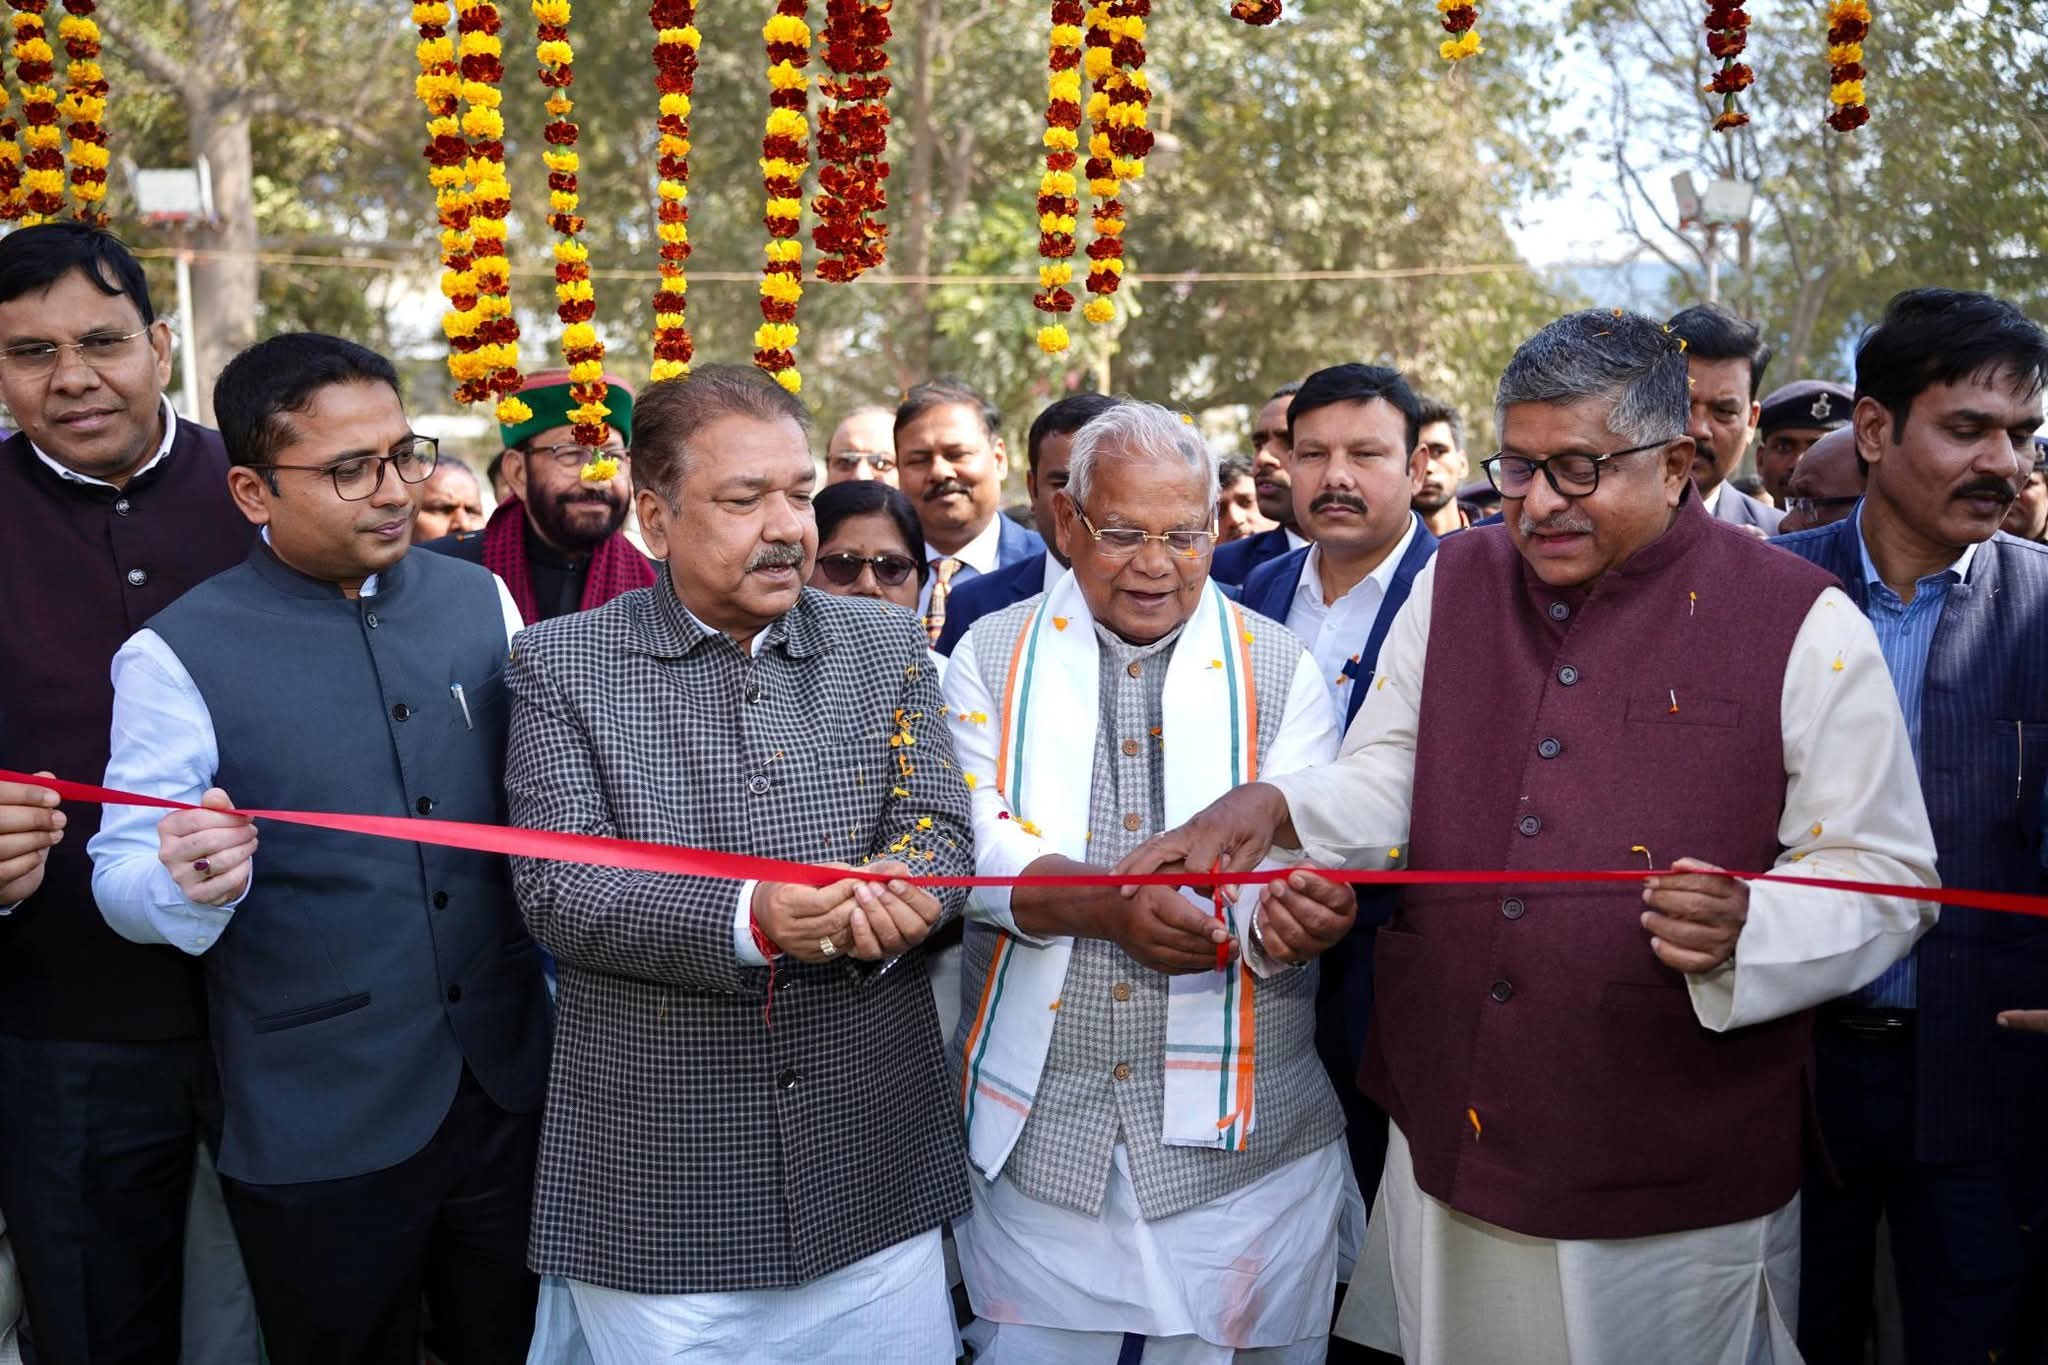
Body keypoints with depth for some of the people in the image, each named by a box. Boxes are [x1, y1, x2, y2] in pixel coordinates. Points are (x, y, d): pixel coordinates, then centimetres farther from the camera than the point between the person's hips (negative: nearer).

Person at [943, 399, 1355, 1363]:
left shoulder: (1280, 670, 3)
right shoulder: (991, 658, 2)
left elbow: (1297, 854, -6)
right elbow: (974, 849, -9)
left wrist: (1295, 915, -30)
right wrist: (1109, 906, -28)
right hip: (1036, 1126, 0)